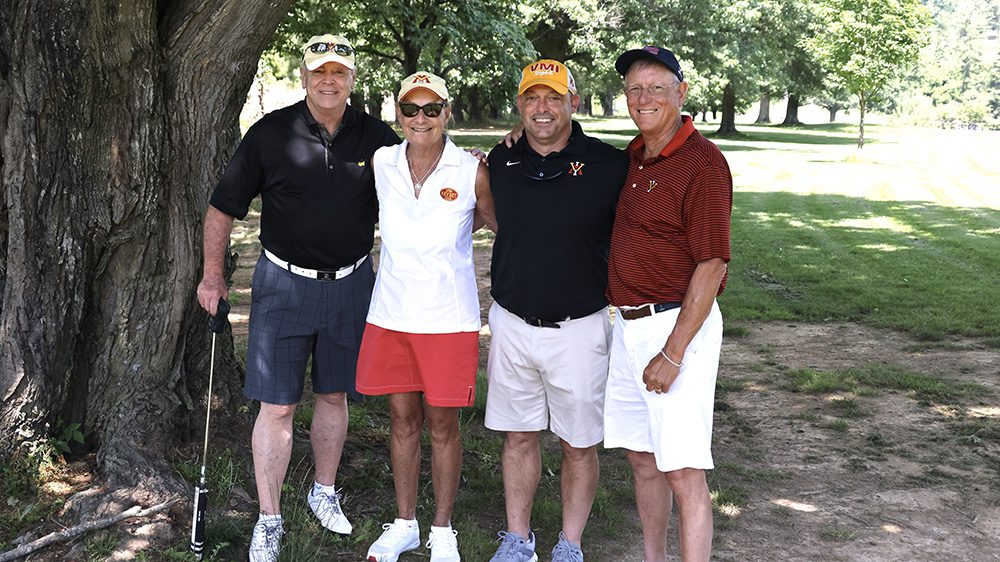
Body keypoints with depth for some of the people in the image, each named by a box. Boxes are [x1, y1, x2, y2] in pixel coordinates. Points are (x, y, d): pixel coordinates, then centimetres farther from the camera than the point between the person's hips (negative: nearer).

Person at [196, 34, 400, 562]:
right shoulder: (270, 133, -6)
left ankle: (325, 492, 34)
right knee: (277, 405, -2)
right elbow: (224, 206, 0)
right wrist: (212, 275, -1)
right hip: (284, 282, -2)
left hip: (350, 283, 2)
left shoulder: (376, 137, 0)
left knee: (334, 395, 14)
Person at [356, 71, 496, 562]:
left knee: (442, 423, 7)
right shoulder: (381, 164, 0)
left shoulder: (472, 171, -10)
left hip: (448, 315, -3)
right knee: (402, 419, 12)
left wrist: (451, 234, -2)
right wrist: (430, 237, 8)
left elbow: (500, 223, 5)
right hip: (391, 313, 3)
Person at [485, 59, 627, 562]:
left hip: (579, 328, -3)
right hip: (512, 324, 3)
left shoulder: (609, 164, -10)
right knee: (518, 436, 13)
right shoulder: (500, 161, 2)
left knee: (578, 443, 9)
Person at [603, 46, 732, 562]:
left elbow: (712, 266, -18)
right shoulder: (634, 155, 11)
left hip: (678, 325, -8)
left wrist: (673, 353, -20)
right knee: (642, 460, 16)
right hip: (629, 326, 8)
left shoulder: (703, 162, -14)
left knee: (683, 473, -6)